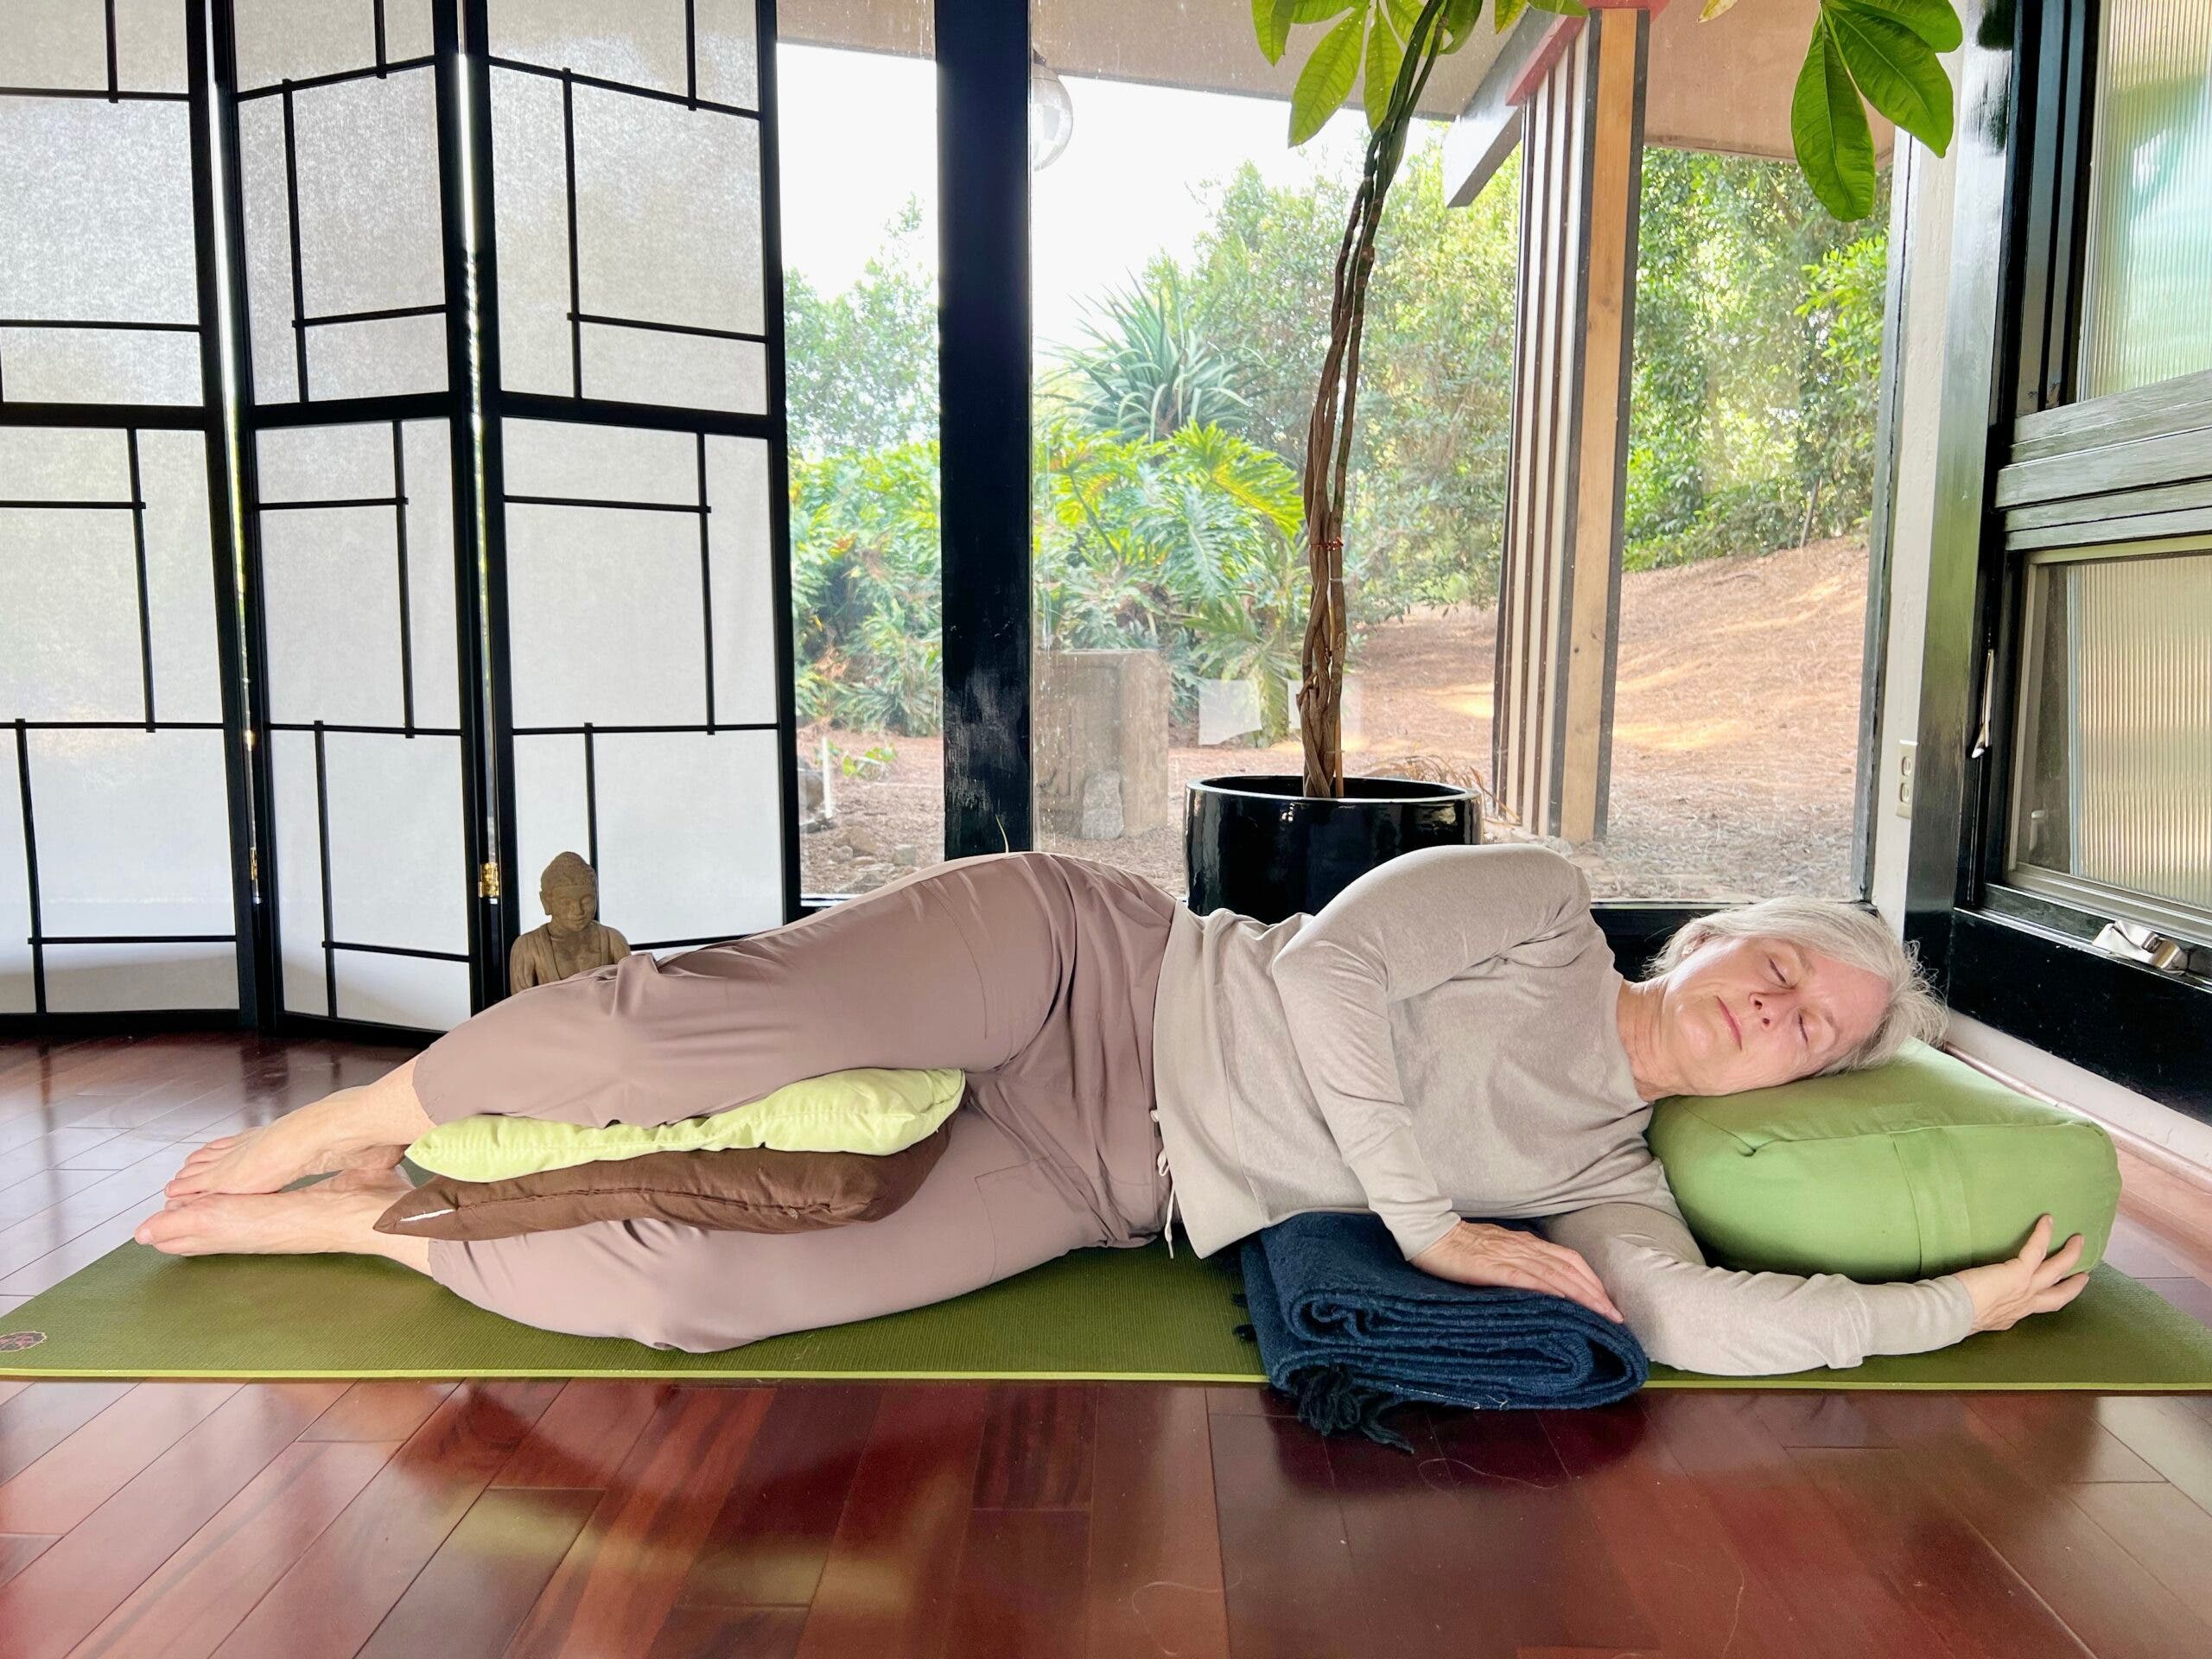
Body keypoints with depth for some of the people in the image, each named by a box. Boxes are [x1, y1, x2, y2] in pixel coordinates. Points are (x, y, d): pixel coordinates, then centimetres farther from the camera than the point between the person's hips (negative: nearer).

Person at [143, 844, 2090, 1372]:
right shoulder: (1539, 902, 1)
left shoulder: (1602, 1171, 11)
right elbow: (1323, 971, -9)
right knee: (719, 1031, -25)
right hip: (1083, 961, -2)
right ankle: (325, 1127, 3)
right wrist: (1422, 1221, -10)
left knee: (697, 1284, -16)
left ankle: (351, 1221, 10)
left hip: (1095, 1186, 3)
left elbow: (1703, 1315, -5)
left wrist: (1960, 1301, -1)